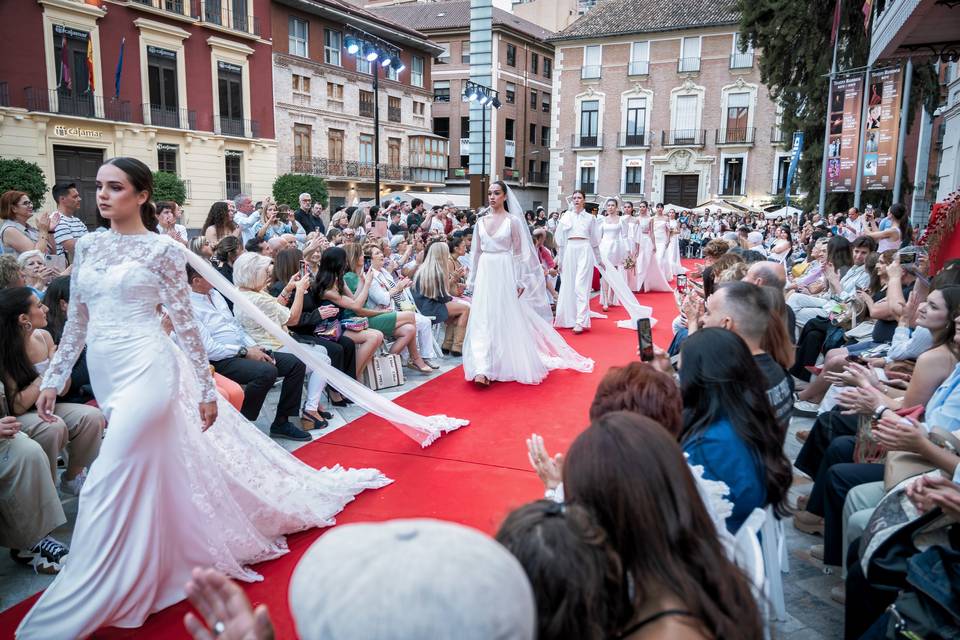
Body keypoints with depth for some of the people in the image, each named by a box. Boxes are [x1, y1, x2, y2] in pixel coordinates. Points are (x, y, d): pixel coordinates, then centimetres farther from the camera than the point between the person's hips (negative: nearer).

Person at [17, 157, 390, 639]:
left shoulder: (161, 249, -7)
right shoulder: (88, 246, 10)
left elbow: (185, 323, -6)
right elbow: (76, 321, 15)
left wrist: (206, 388, -5)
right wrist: (53, 377, 12)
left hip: (145, 369, -6)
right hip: (105, 373, 6)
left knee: (109, 485, -7)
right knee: (170, 466, 16)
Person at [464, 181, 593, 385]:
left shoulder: (513, 220, -3)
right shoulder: (481, 221, 8)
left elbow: (519, 253, -4)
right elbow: (476, 252, 13)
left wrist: (519, 281, -7)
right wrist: (473, 280, 13)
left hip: (504, 273, -4)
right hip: (485, 273, 4)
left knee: (506, 320, 2)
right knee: (483, 321, -1)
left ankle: (509, 365, 17)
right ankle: (483, 368, -1)